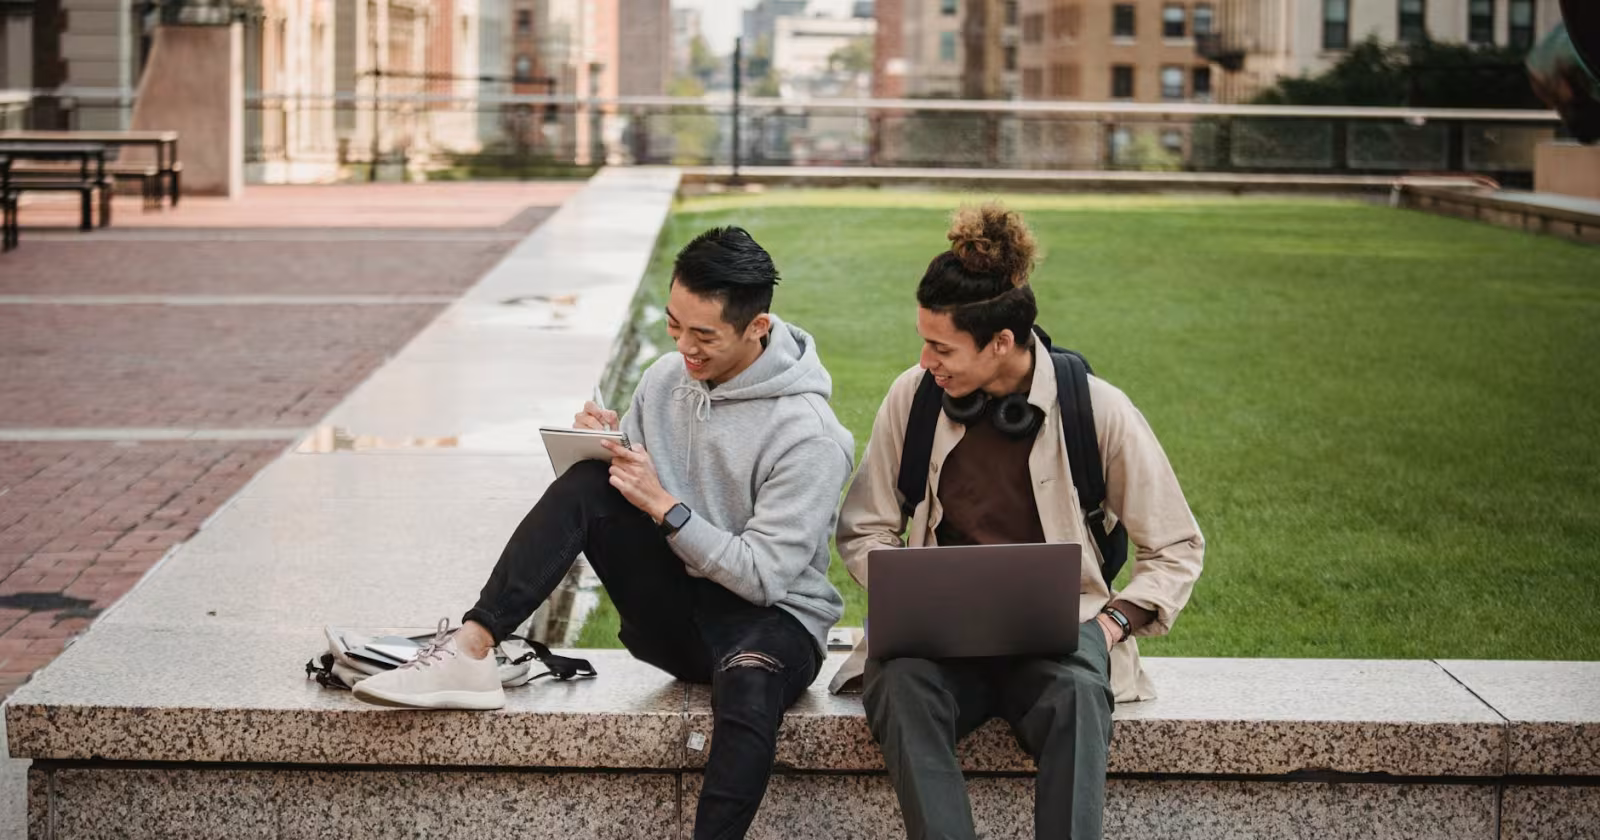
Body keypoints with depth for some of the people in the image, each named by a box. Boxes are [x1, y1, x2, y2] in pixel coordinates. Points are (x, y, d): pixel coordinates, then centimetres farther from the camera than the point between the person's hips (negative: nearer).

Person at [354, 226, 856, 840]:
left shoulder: (808, 436, -17)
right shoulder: (667, 379, 4)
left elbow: (764, 577, -19)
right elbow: (628, 498, 12)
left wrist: (665, 507, -23)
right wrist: (608, 447, -10)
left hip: (773, 619, -6)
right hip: (673, 614, 6)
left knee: (749, 683, -43)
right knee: (587, 483, -17)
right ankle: (468, 651, -28)